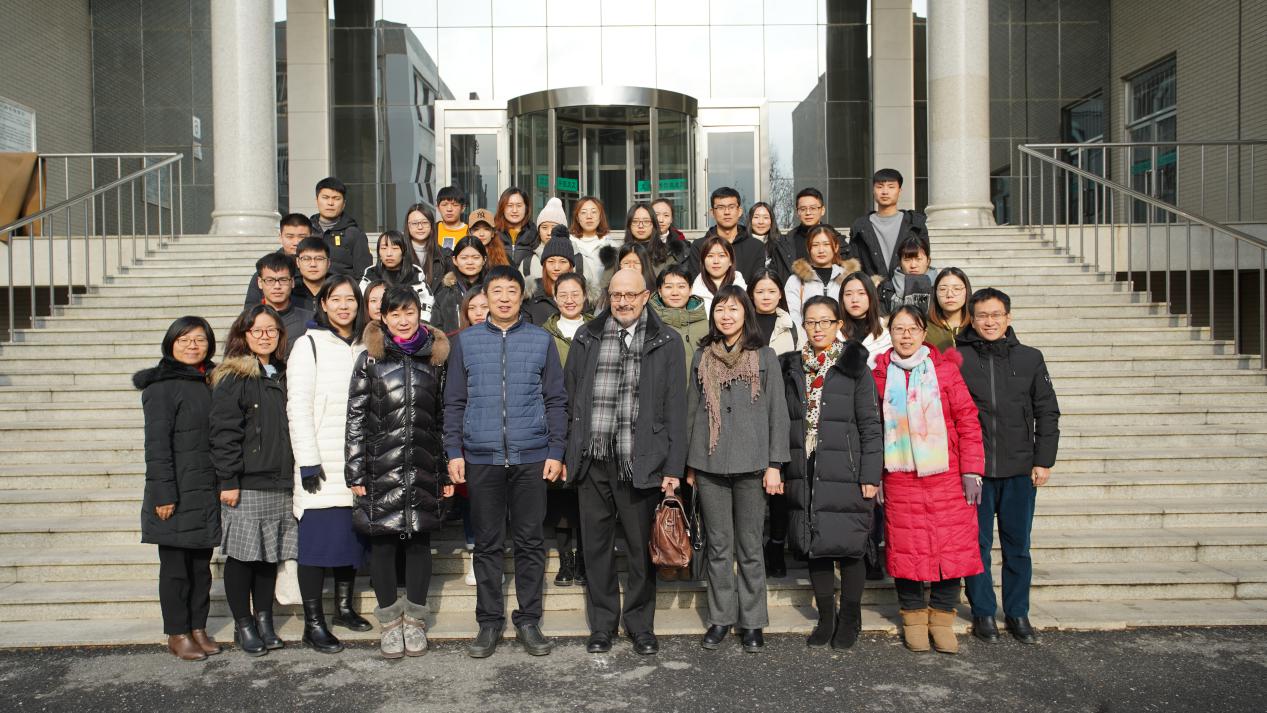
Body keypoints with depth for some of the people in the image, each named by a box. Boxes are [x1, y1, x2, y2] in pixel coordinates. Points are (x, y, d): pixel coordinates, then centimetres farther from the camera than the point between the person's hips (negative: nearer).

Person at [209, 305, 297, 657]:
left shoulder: (283, 376, 14)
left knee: (270, 554, 10)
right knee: (242, 553, 2)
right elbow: (223, 431, -11)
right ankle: (242, 624, 15)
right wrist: (228, 481, -15)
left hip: (279, 483, 6)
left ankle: (264, 620, 22)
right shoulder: (233, 377, -6)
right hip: (246, 484, -6)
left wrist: (296, 475, 14)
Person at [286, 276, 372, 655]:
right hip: (321, 465, -5)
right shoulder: (309, 344, -3)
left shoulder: (364, 347, 12)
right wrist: (308, 461, -15)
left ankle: (344, 607, 26)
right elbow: (298, 406, -9)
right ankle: (313, 623, 4)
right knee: (317, 539, -4)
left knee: (352, 535, 11)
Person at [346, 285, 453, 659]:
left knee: (419, 540, 7)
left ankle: (414, 619, 20)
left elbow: (443, 416, 8)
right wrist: (355, 471, -5)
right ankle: (390, 621, 18)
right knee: (383, 542, 3)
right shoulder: (369, 359, 3)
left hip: (424, 468, 1)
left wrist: (448, 472, 5)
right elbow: (355, 417, 1)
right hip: (381, 469, -1)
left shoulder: (436, 358, 7)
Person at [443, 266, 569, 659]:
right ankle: (489, 622, 19)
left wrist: (556, 452, -2)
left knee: (530, 542, 6)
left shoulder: (542, 340, 5)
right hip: (481, 457, 1)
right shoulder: (466, 341, 6)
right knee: (487, 544, 8)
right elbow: (454, 402, 7)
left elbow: (556, 401, 5)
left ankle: (529, 620, 18)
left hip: (531, 457, 0)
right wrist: (454, 452, -1)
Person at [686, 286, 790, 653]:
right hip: (709, 464, 2)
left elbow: (777, 413, 2)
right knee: (718, 546, 7)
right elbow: (692, 410, 13)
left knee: (750, 547, 4)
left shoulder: (764, 356, 4)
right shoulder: (702, 357, 11)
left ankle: (753, 622, 14)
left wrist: (774, 465, -4)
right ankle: (721, 618, 18)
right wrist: (689, 465, 9)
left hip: (751, 464, -2)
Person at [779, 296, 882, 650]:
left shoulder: (854, 367, -1)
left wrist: (870, 475, -7)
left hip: (844, 474, -3)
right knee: (815, 547, 9)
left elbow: (870, 425, -2)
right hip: (804, 474, 3)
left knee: (848, 547, 1)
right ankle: (825, 618, 23)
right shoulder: (791, 368, 9)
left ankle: (849, 620, 19)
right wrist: (780, 469, 6)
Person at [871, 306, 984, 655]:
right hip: (900, 479, 1)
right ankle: (913, 617, 20)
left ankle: (942, 617, 17)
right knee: (906, 548, 3)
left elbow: (967, 419, 0)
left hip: (947, 476, 0)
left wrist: (971, 471, -5)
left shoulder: (945, 368, 3)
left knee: (952, 546, 0)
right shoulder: (880, 374, 6)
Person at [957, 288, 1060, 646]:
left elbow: (1047, 413, 9)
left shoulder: (1030, 358, 7)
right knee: (978, 543, 5)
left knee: (1018, 545, 9)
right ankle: (983, 612, 18)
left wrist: (1043, 461, 3)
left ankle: (1017, 613, 22)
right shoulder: (957, 358, -1)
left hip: (1020, 469, 2)